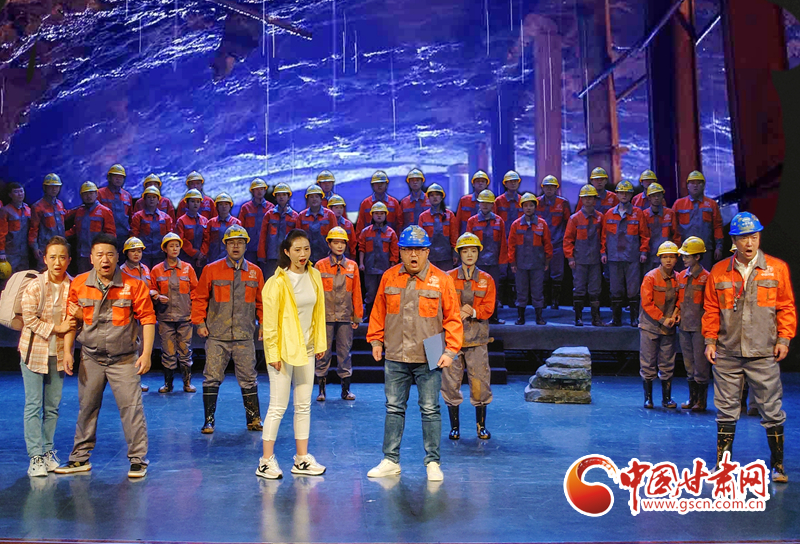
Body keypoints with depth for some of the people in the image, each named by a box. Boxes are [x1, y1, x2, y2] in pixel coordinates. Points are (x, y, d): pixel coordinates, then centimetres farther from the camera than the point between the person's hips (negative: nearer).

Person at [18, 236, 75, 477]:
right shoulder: (34, 287, -12)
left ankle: (48, 451, 22)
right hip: (34, 350, -3)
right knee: (33, 405, -2)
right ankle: (35, 456, 4)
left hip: (58, 353, 3)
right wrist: (56, 328, -15)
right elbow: (29, 319, -10)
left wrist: (74, 319, -14)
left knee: (53, 406, 10)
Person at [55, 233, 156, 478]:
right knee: (86, 408, 13)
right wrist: (67, 351, 2)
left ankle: (138, 459, 7)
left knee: (131, 407, -4)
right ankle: (81, 458, 28)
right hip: (90, 358, 3)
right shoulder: (78, 285, 0)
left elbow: (147, 319, -7)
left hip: (124, 359, -3)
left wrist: (146, 353, -12)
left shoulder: (134, 285, -8)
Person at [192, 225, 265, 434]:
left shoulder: (255, 272, 8)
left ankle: (253, 419, 17)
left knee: (248, 379, 6)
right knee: (212, 378, 1)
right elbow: (199, 298, 6)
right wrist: (199, 322, 0)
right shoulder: (212, 270, 2)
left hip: (245, 336, 1)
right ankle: (209, 420, 12)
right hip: (216, 336, -1)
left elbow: (261, 301, 15)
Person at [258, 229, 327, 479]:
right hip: (283, 349, -6)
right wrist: (273, 353, -13)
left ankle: (302, 459, 20)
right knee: (278, 406, -2)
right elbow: (269, 320, -12)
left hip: (305, 349, 6)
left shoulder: (314, 276, 5)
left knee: (304, 405, 11)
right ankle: (266, 461, 8)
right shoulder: (278, 282, -12)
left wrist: (320, 343, 10)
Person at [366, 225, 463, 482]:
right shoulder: (389, 277, 4)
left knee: (430, 410, 5)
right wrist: (376, 340, 10)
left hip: (428, 359, -3)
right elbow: (379, 311, 13)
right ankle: (391, 461, 22)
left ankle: (433, 463, 17)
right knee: (394, 409, 11)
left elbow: (453, 318, -2)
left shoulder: (441, 280, -4)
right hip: (395, 358, 3)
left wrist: (450, 350, -7)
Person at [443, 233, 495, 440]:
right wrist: (460, 314, -15)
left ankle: (481, 426, 14)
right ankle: (454, 426, 16)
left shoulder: (486, 280, 8)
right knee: (450, 381, 2)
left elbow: (489, 308, 1)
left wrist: (473, 312, -15)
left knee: (480, 381, -1)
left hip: (477, 338, 0)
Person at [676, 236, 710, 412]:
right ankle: (692, 398, 23)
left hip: (699, 326, -6)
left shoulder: (706, 277, -9)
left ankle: (701, 401, 9)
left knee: (701, 364, -1)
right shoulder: (681, 276, 9)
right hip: (684, 325, 6)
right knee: (689, 364, 13)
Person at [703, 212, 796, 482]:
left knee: (772, 410, 5)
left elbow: (787, 307, 5)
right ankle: (722, 464, 19)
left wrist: (784, 339, -3)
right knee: (726, 411, 8)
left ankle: (777, 465, 20)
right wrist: (710, 340, 2)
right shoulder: (718, 271, 5)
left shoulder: (777, 268, 3)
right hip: (727, 354, 1)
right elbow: (711, 310, 9)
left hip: (764, 354, -1)